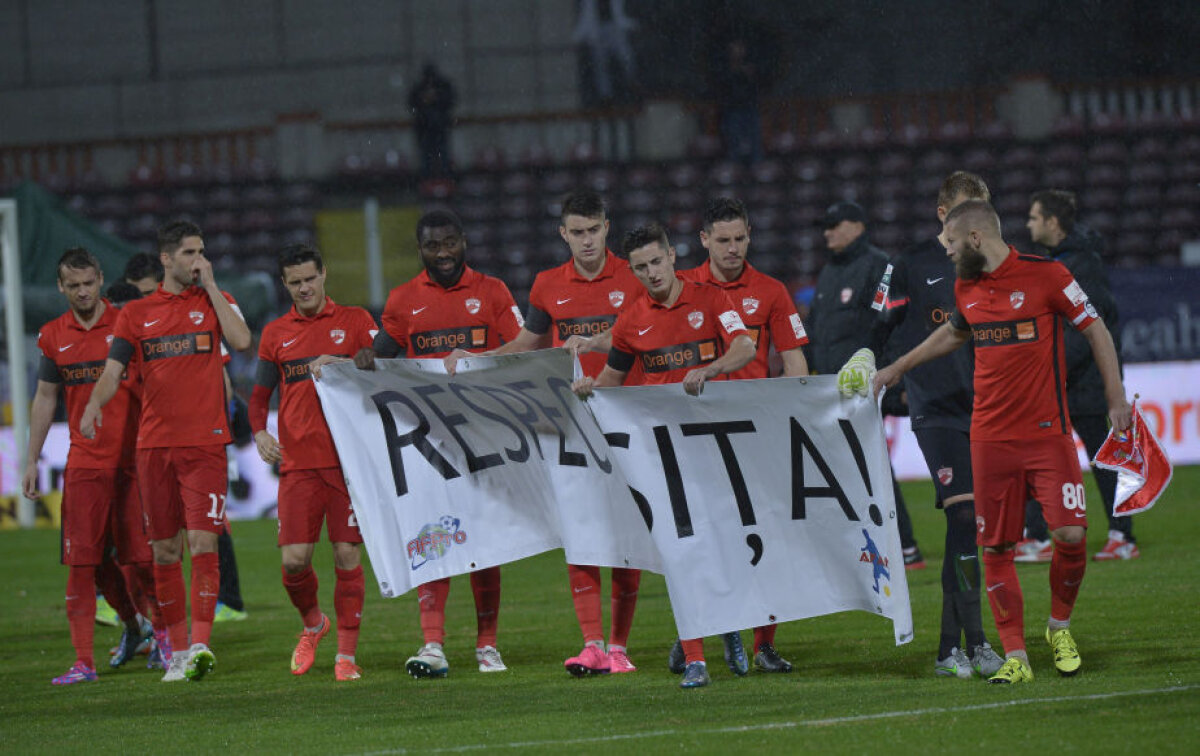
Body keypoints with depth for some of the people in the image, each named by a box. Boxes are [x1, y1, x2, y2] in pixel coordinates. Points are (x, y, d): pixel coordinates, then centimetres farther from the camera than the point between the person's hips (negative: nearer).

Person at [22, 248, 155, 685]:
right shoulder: (54, 336, 8)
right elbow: (45, 398, 15)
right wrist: (32, 461, 12)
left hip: (132, 460, -3)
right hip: (83, 464, 3)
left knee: (140, 557, -1)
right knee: (84, 562, -2)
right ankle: (83, 662, 6)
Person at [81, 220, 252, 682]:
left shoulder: (215, 301, 7)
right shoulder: (136, 314, 10)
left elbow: (241, 340, -11)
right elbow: (113, 369, 3)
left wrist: (209, 285, -6)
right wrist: (94, 405, -17)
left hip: (204, 442, -2)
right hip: (154, 444, 2)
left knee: (202, 542, -14)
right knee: (164, 550, 5)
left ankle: (200, 644, -19)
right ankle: (177, 651, 13)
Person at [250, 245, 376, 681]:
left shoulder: (355, 321, 7)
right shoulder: (275, 334, 13)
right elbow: (259, 395, 18)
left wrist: (340, 364, -17)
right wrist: (259, 433, 0)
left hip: (347, 459, -2)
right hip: (297, 462, 2)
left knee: (347, 554, -4)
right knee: (294, 559, -7)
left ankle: (347, 654, 3)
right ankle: (312, 624, 22)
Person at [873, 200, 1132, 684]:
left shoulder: (1045, 275, -7)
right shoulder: (965, 289, 10)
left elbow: (1095, 330, 0)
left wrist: (1115, 398, -2)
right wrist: (898, 368, 37)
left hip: (1047, 432, -4)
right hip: (990, 438, 4)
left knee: (1070, 534, -13)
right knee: (995, 548, -1)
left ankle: (1060, 626, 13)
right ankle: (1015, 657, 5)